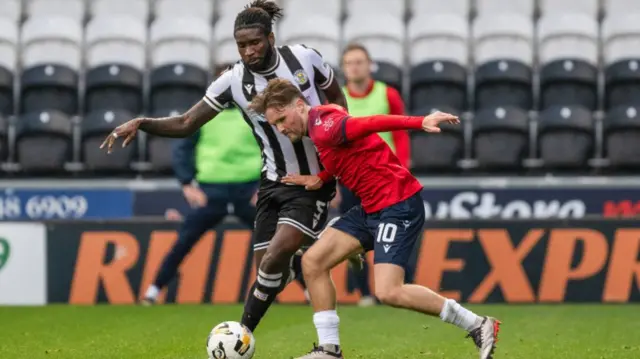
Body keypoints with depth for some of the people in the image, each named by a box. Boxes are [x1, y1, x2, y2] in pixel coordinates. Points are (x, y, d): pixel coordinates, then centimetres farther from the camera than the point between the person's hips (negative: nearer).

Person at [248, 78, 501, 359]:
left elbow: (372, 124, -32)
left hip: (398, 205, -10)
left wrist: (420, 123, -44)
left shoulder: (324, 127, -19)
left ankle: (478, 326, -8)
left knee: (388, 292, -20)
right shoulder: (317, 127, 12)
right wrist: (320, 179, 12)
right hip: (372, 208, 10)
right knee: (312, 262, 6)